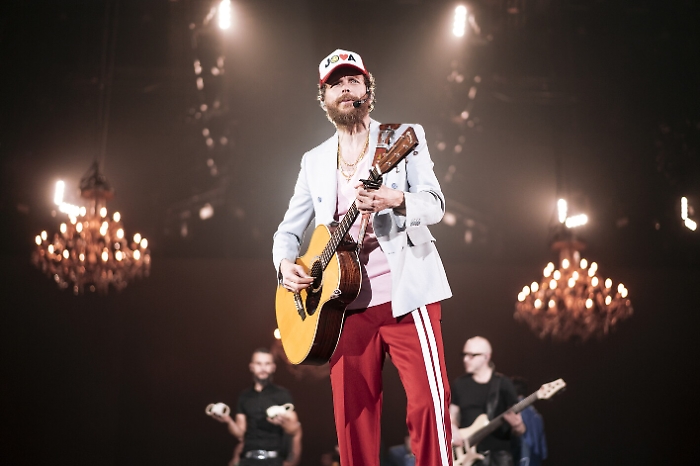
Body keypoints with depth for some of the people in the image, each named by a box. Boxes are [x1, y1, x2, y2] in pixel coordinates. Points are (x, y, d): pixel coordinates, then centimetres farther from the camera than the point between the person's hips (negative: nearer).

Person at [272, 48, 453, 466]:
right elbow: (289, 229, 19)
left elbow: (435, 205, -3)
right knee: (352, 413, 3)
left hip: (406, 293, -3)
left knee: (428, 402, -11)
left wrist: (396, 201, -25)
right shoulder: (314, 161, 17)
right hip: (346, 302, 4)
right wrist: (285, 264, -3)